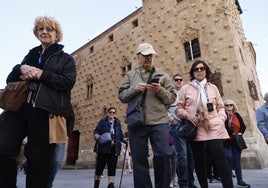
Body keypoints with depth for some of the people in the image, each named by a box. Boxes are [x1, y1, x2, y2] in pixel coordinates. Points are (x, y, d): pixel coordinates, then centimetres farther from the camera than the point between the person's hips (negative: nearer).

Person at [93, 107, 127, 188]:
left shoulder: (118, 122, 14)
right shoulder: (102, 121, 5)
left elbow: (120, 134, 16)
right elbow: (96, 130, -1)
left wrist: (124, 140, -2)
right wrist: (96, 135, -22)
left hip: (114, 148, 3)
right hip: (103, 147, -2)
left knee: (112, 167, 1)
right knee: (100, 166, 6)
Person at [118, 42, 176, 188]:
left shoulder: (162, 75, 12)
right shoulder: (130, 75, 15)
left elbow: (172, 98, 8)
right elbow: (121, 96, 8)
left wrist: (160, 91, -11)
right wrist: (134, 89, -9)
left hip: (159, 121, 0)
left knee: (163, 155, -6)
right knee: (139, 158, 5)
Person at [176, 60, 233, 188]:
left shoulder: (213, 88, 15)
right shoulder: (185, 88, 7)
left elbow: (220, 107, 17)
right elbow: (179, 108, 7)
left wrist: (221, 119, -1)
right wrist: (187, 115, -12)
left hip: (214, 127, 1)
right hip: (196, 129, 0)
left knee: (219, 156, -13)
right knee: (199, 161, 6)